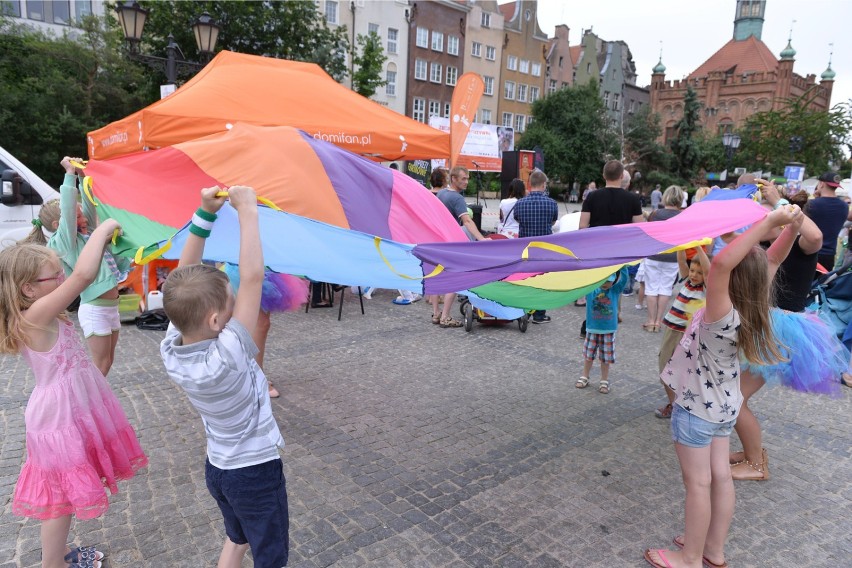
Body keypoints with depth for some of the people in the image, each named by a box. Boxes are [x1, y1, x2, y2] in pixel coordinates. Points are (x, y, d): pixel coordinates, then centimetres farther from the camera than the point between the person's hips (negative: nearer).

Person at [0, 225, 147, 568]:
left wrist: (101, 245, -2)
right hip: (60, 420, -9)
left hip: (73, 411, 9)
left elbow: (83, 277, 11)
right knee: (62, 498, 8)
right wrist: (101, 230, -27)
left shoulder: (42, 314, 0)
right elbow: (83, 275, -38)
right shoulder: (34, 316, -26)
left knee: (63, 496, 24)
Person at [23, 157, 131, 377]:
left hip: (110, 306, 8)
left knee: (107, 362, 15)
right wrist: (70, 174, -18)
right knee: (100, 364, -2)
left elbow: (88, 205, 14)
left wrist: (82, 175, 7)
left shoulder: (86, 233, 11)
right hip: (94, 310, -8)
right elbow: (68, 209, -21)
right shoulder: (64, 241, -10)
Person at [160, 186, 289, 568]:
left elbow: (182, 283, -11)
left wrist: (205, 214, -16)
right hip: (255, 472, -6)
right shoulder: (225, 359, -36)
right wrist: (247, 209, -34)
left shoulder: (170, 350, -17)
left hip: (217, 467, 7)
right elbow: (252, 277, -41)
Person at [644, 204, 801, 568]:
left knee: (698, 482, 5)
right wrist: (784, 225, -5)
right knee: (720, 475, 17)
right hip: (723, 405, 8)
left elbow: (720, 263, -49)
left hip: (696, 408, -8)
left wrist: (768, 222, -44)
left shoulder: (722, 317, -31)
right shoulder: (747, 311, -8)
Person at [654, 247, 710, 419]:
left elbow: (708, 269, -25)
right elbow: (681, 260, -4)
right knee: (665, 369, 12)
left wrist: (698, 247, -30)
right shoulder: (685, 281, 7)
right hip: (670, 330, 6)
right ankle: (672, 403, 29)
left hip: (687, 335, -6)